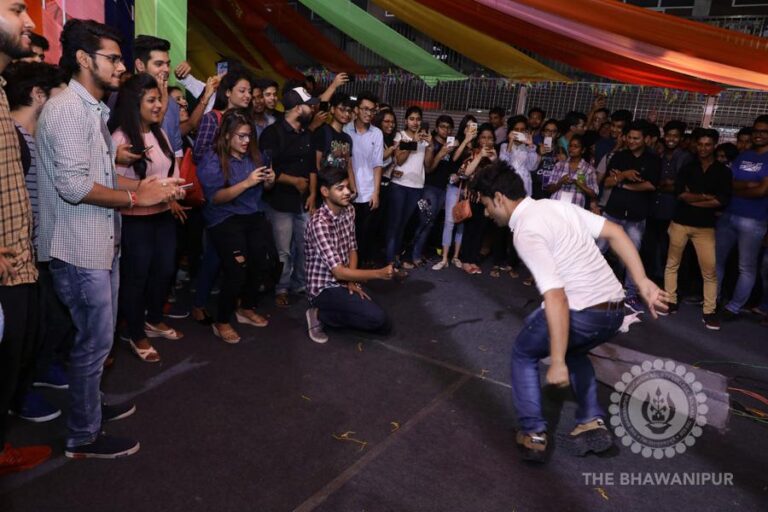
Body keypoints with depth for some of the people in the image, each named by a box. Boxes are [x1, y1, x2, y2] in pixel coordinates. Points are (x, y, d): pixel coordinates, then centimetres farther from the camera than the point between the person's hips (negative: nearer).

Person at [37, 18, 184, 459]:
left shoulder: (93, 110, 16)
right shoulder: (67, 109, -16)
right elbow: (74, 185, -24)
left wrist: (149, 187, 3)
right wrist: (136, 197, -18)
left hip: (102, 243, 10)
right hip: (80, 249, -10)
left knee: (97, 338, 20)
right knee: (95, 342, 0)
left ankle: (91, 405, 38)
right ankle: (85, 437, 16)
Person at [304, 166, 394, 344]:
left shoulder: (349, 211, 1)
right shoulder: (319, 222, -26)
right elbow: (338, 271, -28)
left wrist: (352, 282, -7)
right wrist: (379, 273, -31)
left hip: (343, 281, 8)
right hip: (324, 287, -8)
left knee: (383, 324, 0)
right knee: (377, 318, -23)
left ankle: (326, 312, 11)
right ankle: (319, 314, -4)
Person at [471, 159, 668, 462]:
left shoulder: (526, 231, -16)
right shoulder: (557, 205, 11)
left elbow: (555, 295, -25)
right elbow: (615, 232, 9)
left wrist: (557, 363, -24)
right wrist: (643, 283, 7)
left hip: (582, 314, -8)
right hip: (615, 310, 8)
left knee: (524, 354, 18)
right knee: (572, 349, 36)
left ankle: (533, 434, 17)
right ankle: (592, 423, 26)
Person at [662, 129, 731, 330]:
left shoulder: (723, 172, 2)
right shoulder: (687, 167, 6)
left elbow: (722, 201, -10)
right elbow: (680, 193, -8)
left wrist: (692, 199, -11)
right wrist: (705, 197, -11)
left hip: (705, 226, -1)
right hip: (680, 222, 2)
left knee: (710, 270, -5)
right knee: (672, 264, 8)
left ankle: (709, 312, 4)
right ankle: (671, 301, 20)